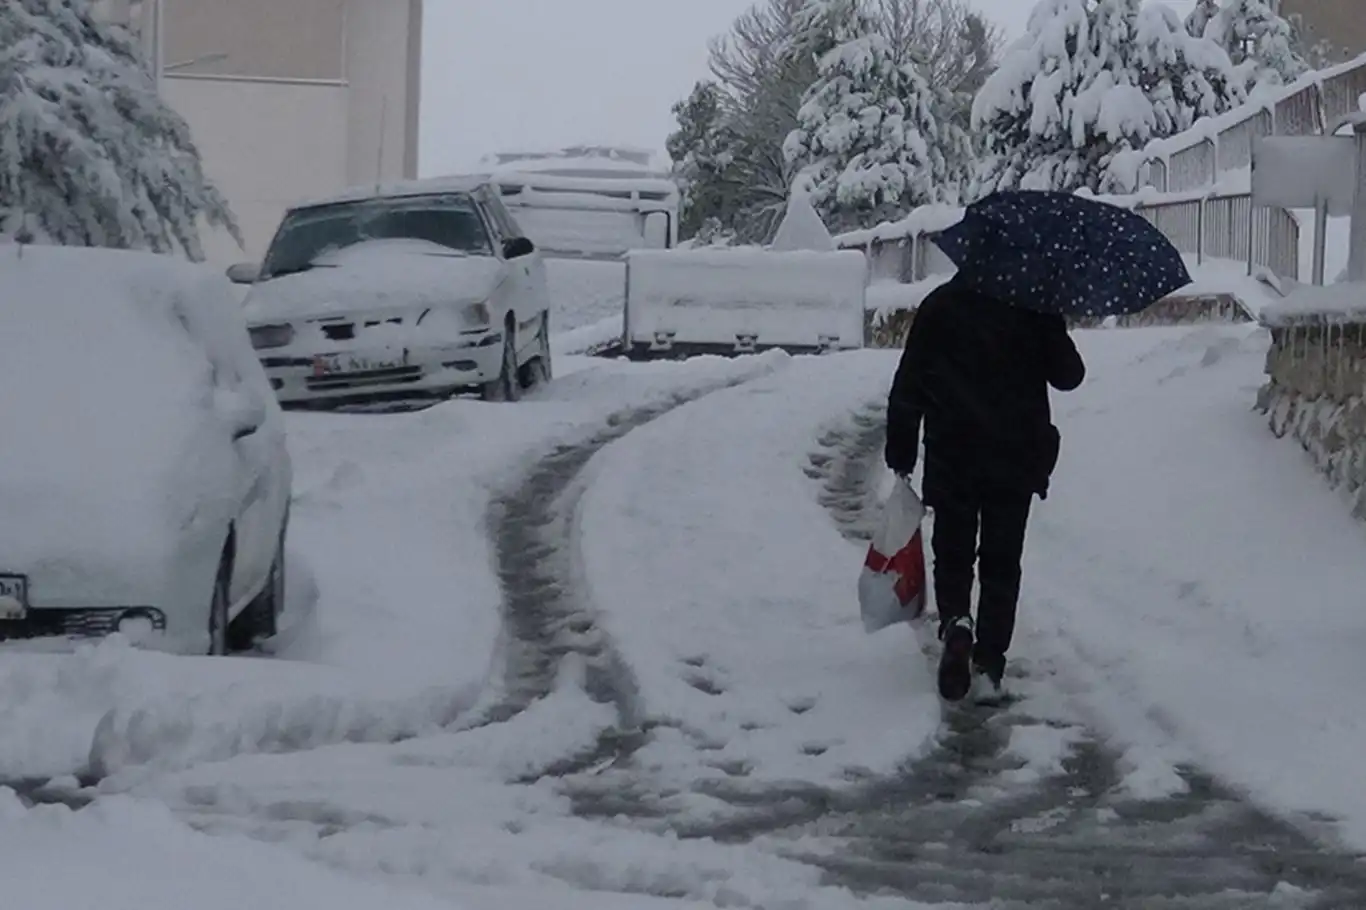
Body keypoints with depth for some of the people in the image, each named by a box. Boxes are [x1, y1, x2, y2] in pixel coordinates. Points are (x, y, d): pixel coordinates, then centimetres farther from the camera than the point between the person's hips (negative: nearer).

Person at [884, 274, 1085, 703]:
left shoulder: (940, 305, -4)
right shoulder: (1034, 308, -5)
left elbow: (907, 386, -3)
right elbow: (1068, 375, 4)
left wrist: (900, 453, 4)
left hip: (951, 458, 0)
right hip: (1016, 459, 0)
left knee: (952, 554, 12)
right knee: (1001, 563, 10)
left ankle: (955, 621, -16)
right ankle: (990, 662, 5)